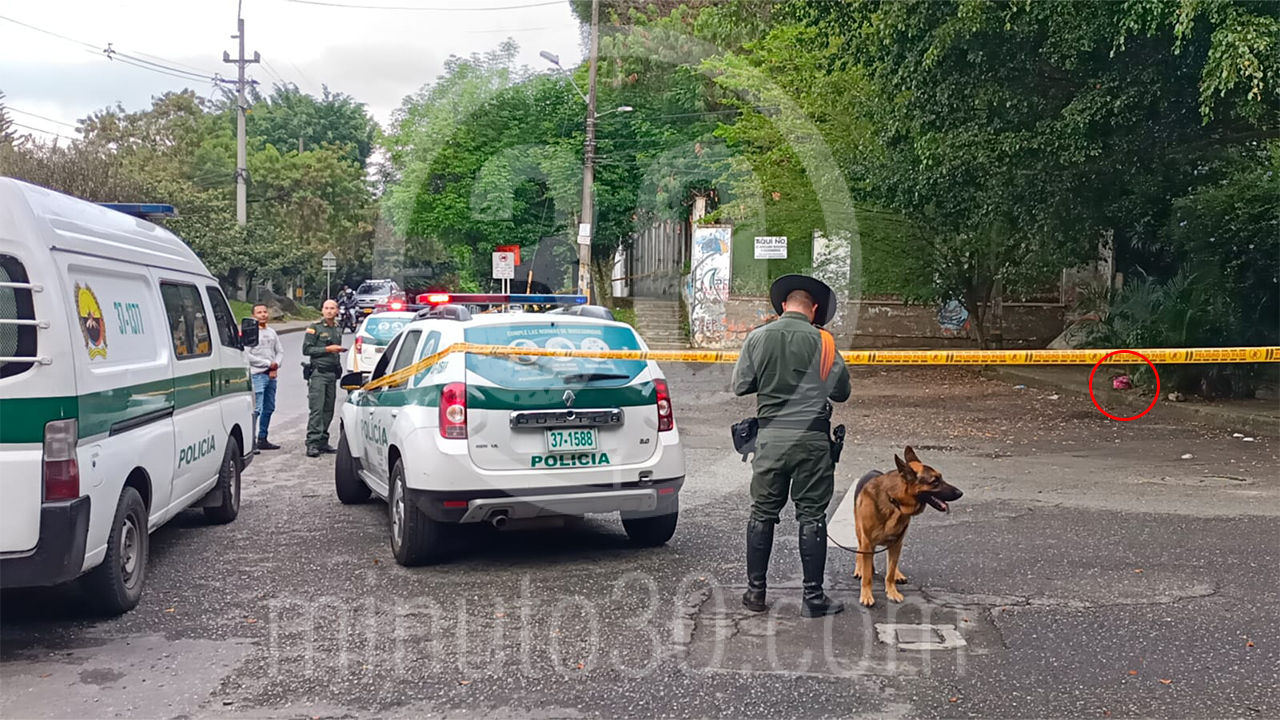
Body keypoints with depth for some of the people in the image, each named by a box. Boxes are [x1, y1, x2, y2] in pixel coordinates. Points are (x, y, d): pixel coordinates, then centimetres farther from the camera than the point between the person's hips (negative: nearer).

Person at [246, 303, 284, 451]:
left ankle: (262, 439, 21)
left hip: (271, 376, 7)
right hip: (257, 375, -7)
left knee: (269, 408, 12)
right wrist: (268, 363, -11)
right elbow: (247, 355, -13)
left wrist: (276, 366, -4)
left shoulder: (271, 332, 16)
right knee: (256, 409, -14)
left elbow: (280, 351, 16)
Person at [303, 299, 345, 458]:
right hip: (318, 372, -7)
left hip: (332, 373, 7)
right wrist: (328, 349, -13)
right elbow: (306, 349, -9)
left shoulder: (338, 330, 17)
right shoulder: (315, 327, -3)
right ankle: (312, 444, -15)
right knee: (317, 409, -13)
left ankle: (323, 442, 12)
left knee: (328, 409, 6)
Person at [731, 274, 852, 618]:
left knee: (762, 514, 12)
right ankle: (813, 598, 8)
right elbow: (840, 391, -2)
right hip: (812, 438, -2)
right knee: (812, 517, 4)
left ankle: (755, 591, 18)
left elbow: (740, 385, 3)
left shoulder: (758, 337, 0)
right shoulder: (822, 340, -5)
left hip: (771, 437, 2)